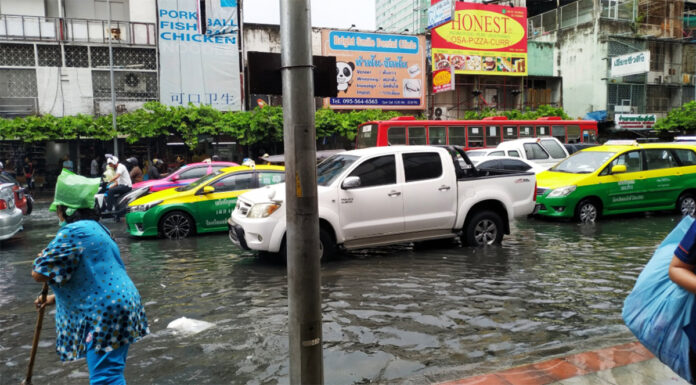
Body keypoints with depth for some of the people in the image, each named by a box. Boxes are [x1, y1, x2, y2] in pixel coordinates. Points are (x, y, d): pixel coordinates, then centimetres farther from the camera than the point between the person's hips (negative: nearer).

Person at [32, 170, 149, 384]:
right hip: (118, 304, 10)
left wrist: (41, 258, 9)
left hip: (105, 313, -10)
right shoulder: (94, 228, 18)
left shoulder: (72, 232, -14)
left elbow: (39, 274, -14)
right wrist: (54, 298, 26)